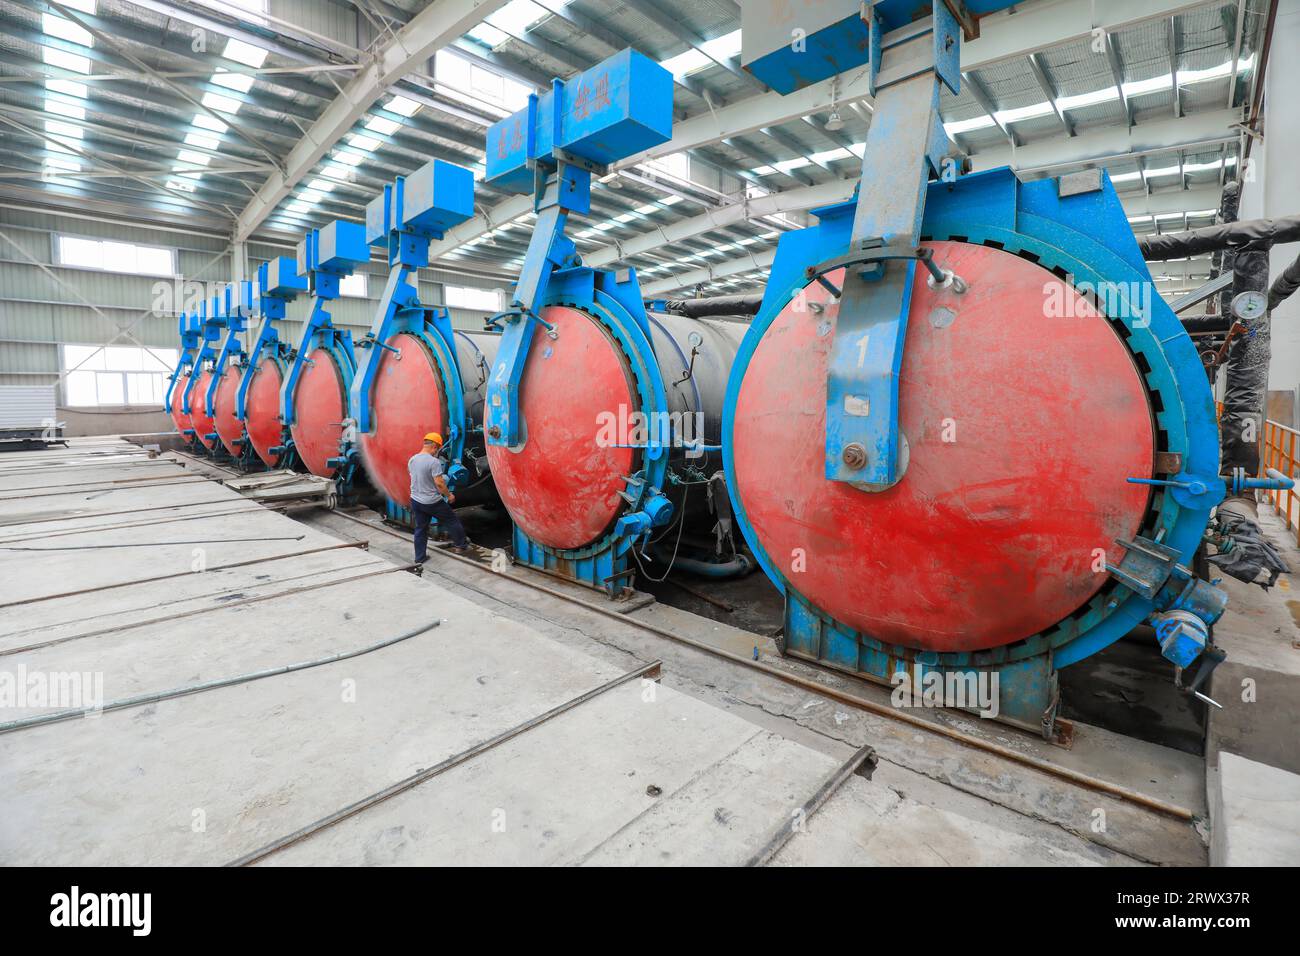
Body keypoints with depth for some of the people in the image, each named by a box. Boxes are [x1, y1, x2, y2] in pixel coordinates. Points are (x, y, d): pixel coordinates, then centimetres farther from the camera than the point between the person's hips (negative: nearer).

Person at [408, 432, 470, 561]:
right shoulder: (434, 461, -21)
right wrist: (449, 495, -7)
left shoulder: (412, 460, 3)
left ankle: (420, 557, 21)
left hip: (415, 500, 7)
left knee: (420, 529, 15)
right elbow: (439, 483, -21)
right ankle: (461, 545, 24)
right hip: (432, 502, -7)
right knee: (452, 521, 12)